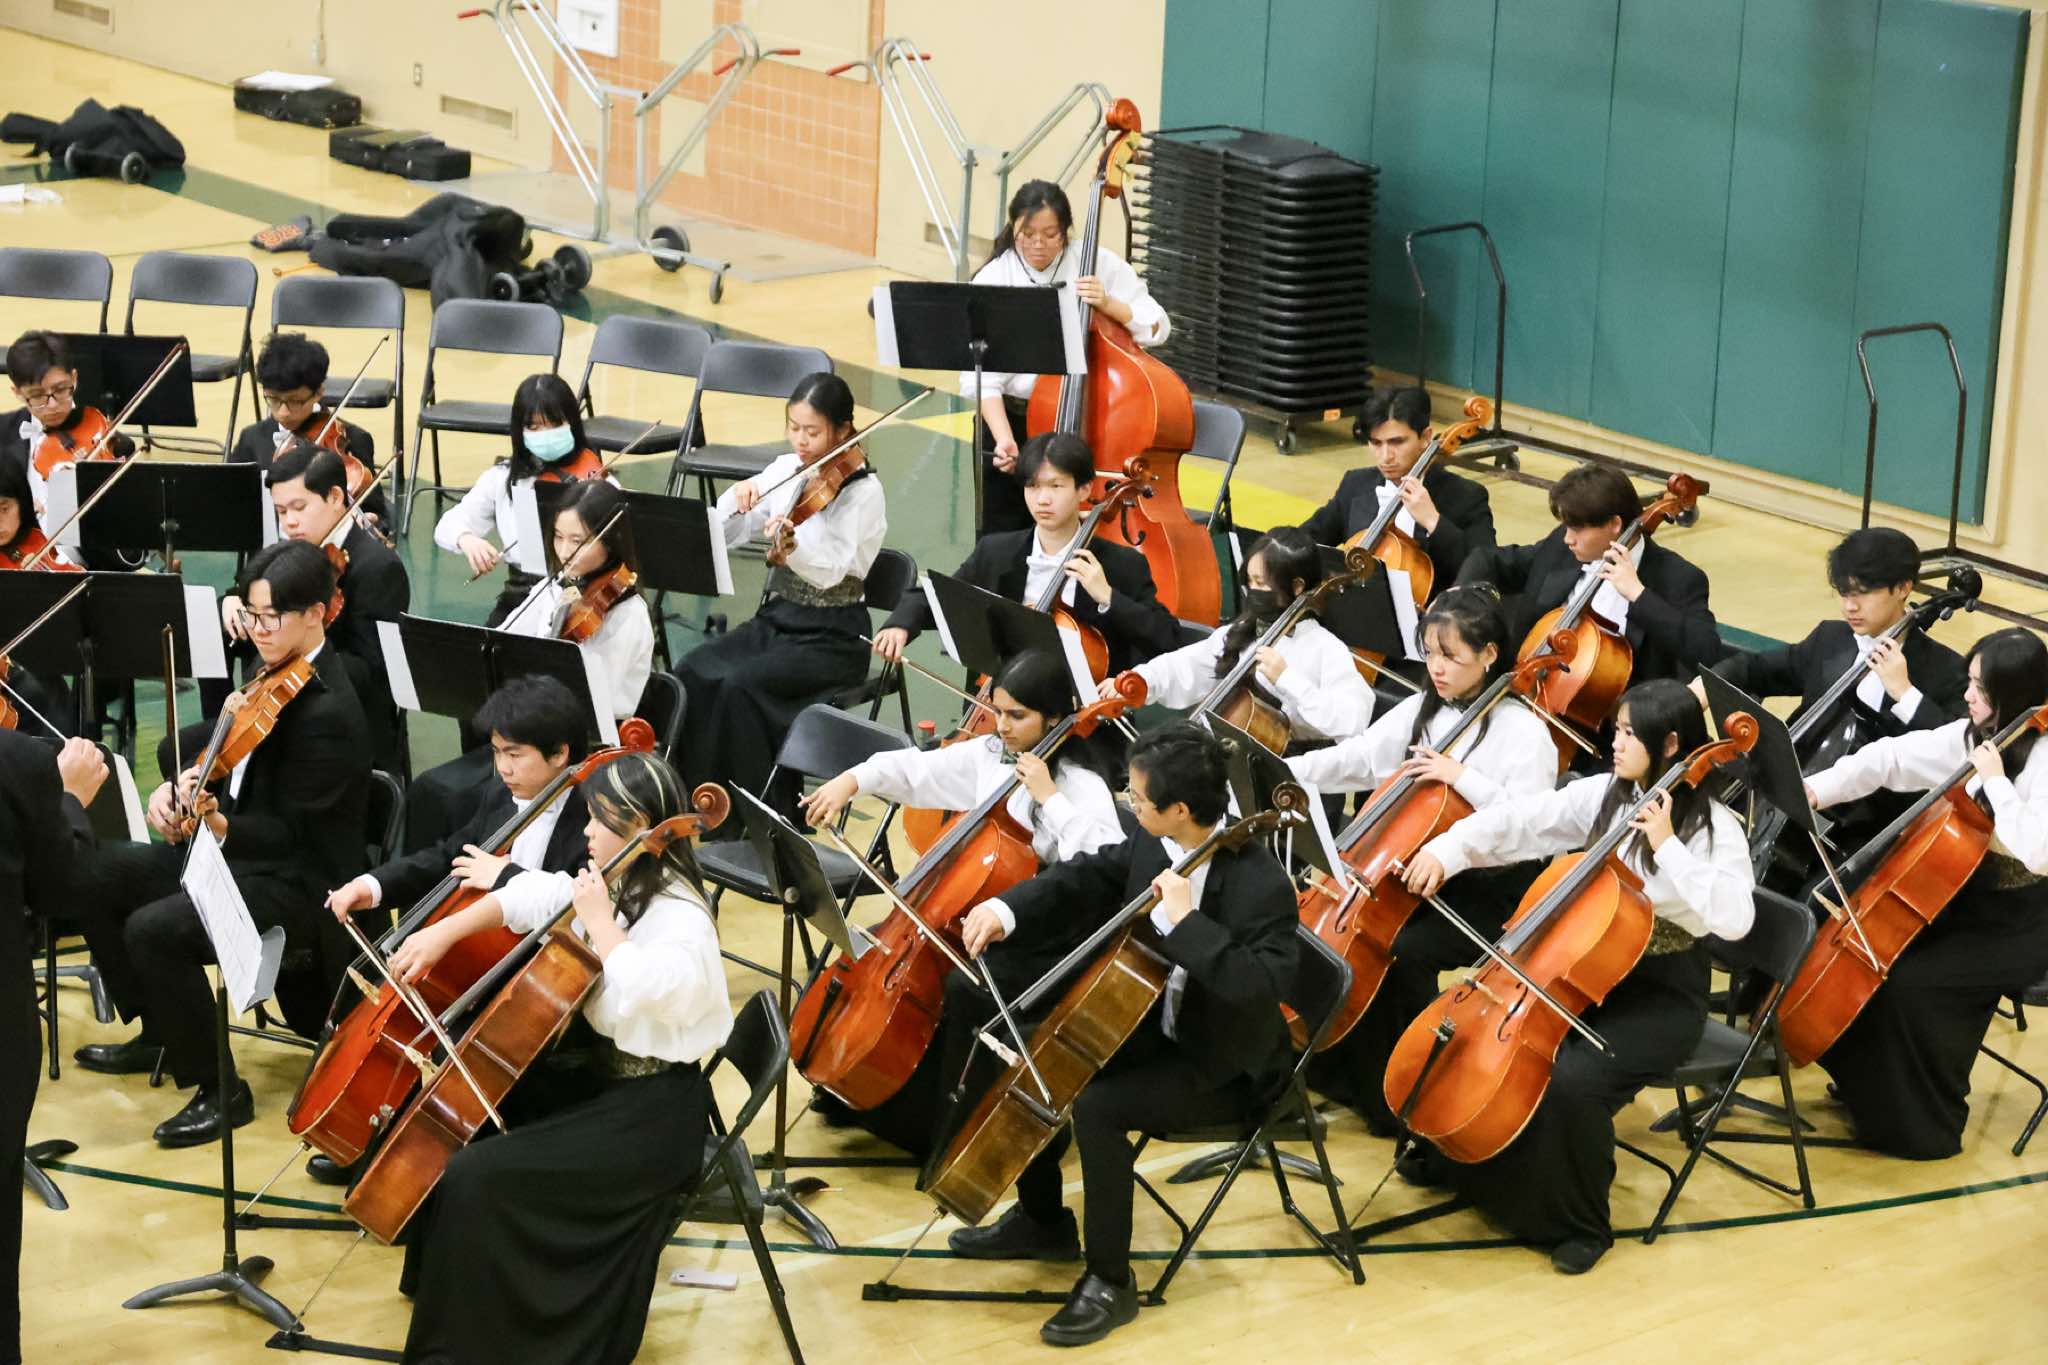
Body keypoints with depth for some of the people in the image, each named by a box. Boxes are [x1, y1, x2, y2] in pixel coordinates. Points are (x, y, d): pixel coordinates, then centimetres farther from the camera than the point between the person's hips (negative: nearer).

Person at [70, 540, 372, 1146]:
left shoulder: (329, 715, -24)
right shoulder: (273, 674, 3)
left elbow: (288, 833, -22)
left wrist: (217, 824, -37)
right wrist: (179, 785, -3)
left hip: (298, 884, -10)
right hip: (234, 844, 10)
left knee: (154, 930, -28)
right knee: (96, 877, 11)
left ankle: (220, 1091, -12)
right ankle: (159, 1034, 24)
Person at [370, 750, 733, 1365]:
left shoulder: (680, 918, -22)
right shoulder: (616, 885, 4)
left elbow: (643, 989, -40)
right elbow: (529, 898, 11)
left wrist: (597, 920, -26)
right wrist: (442, 933, 1)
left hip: (649, 1117, -10)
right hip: (599, 1073, 10)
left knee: (478, 1176, -19)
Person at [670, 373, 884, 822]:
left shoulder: (863, 491, -11)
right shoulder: (786, 471, 7)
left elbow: (831, 570, -25)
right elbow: (722, 536, 8)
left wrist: (791, 547, -44)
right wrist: (737, 498, -12)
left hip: (830, 639, -6)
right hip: (774, 619, 6)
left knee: (740, 685, -28)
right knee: (691, 673, -18)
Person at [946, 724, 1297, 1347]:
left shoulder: (1261, 885, -29)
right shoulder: (1157, 845, -6)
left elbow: (1262, 986, -40)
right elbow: (1087, 878, 8)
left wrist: (1184, 921, -41)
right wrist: (1007, 910, -8)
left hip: (1223, 1067, -9)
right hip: (1157, 1027, 9)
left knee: (1095, 1106, -27)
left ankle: (1109, 1282, -10)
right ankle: (1042, 1221, 27)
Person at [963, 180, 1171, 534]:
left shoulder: (1098, 264, -4)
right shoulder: (992, 281, -8)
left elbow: (1157, 328, -4)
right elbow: (981, 376, -13)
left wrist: (1108, 304, -20)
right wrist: (1003, 438, -26)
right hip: (1010, 420, 0)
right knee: (1000, 534, 6)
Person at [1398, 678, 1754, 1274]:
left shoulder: (1714, 828, -15)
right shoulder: (1603, 796, 2)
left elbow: (1731, 918, -29)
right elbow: (1522, 820, -3)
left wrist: (1666, 848, -30)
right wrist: (1446, 850, -17)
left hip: (1660, 998, -7)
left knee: (1570, 1079, -31)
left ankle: (1583, 1225, -8)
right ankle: (1455, 1156, 25)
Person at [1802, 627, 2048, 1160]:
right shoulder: (1971, 736, 1)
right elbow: (1892, 757, 4)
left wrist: (1995, 782, -31)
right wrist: (1823, 787, -8)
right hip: (1965, 900, 8)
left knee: (1913, 984, -21)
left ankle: (1928, 1123, -1)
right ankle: (1867, 1084, 22)